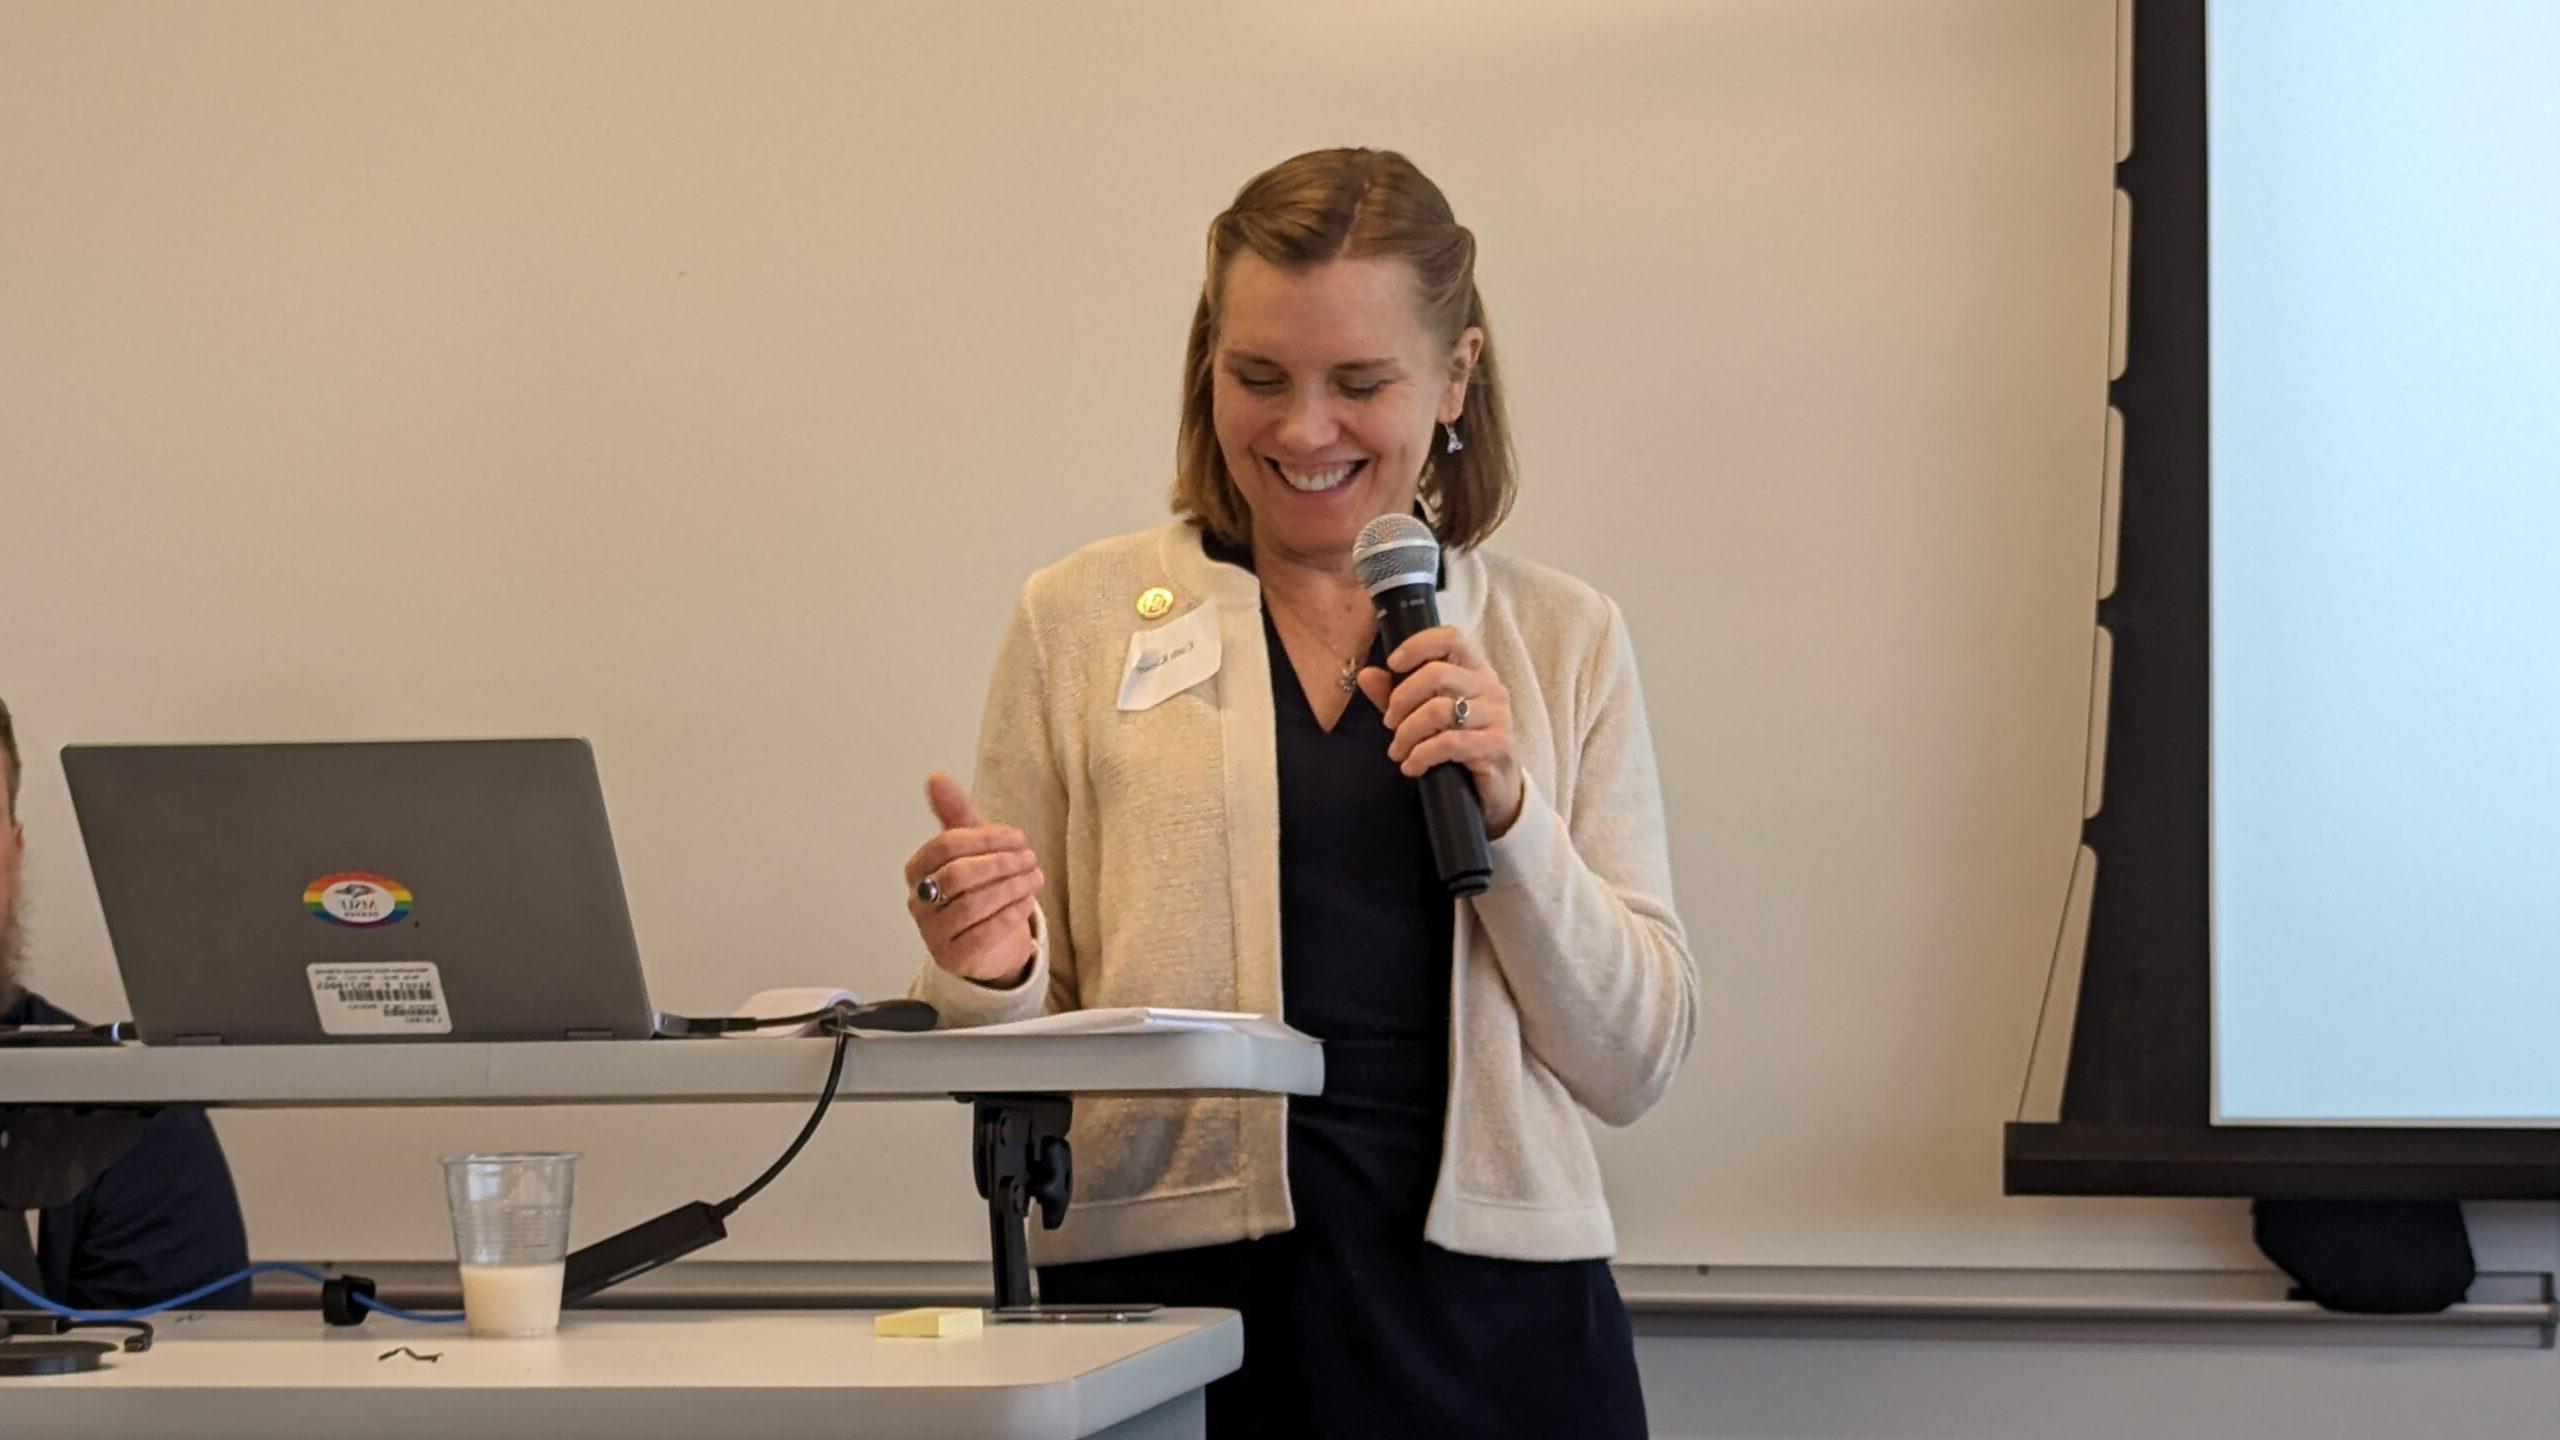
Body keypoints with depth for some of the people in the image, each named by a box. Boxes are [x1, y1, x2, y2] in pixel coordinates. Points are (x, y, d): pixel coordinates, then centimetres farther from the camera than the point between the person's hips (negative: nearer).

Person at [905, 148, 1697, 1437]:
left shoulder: (1562, 641, 9)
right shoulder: (1081, 621, 6)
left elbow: (1635, 1063, 4)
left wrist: (1506, 808, -9)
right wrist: (994, 977, -15)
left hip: (1488, 1323, 1)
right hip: (1168, 1295, -1)